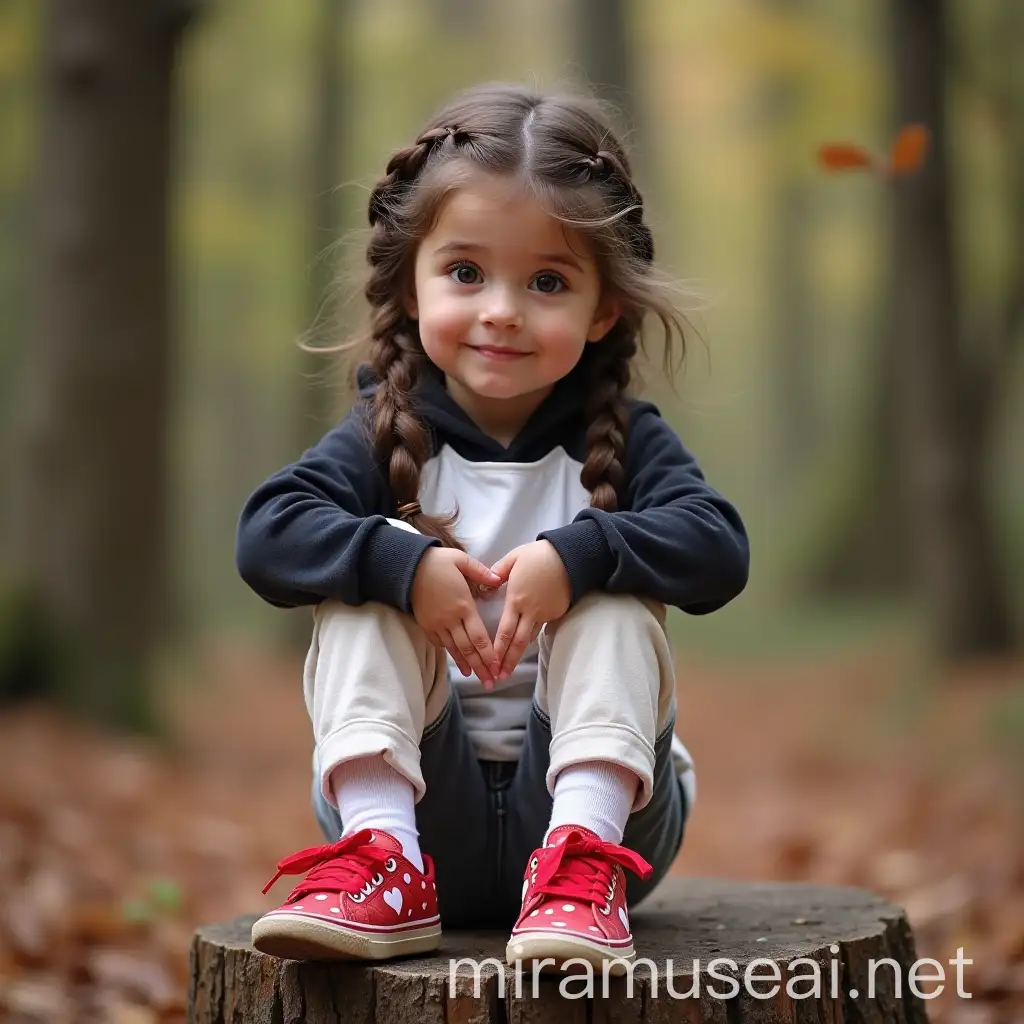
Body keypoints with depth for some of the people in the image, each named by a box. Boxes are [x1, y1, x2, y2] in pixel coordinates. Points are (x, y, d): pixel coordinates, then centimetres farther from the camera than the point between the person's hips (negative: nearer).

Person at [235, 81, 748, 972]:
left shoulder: (620, 438, 1)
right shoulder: (387, 435, 2)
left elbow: (719, 549, -17)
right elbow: (267, 533, -14)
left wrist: (577, 553, -32)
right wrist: (404, 563, -29)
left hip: (595, 795, -1)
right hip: (424, 802, 1)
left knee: (613, 599, -23)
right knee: (360, 593, -19)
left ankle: (584, 868, -35)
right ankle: (382, 868, -31)